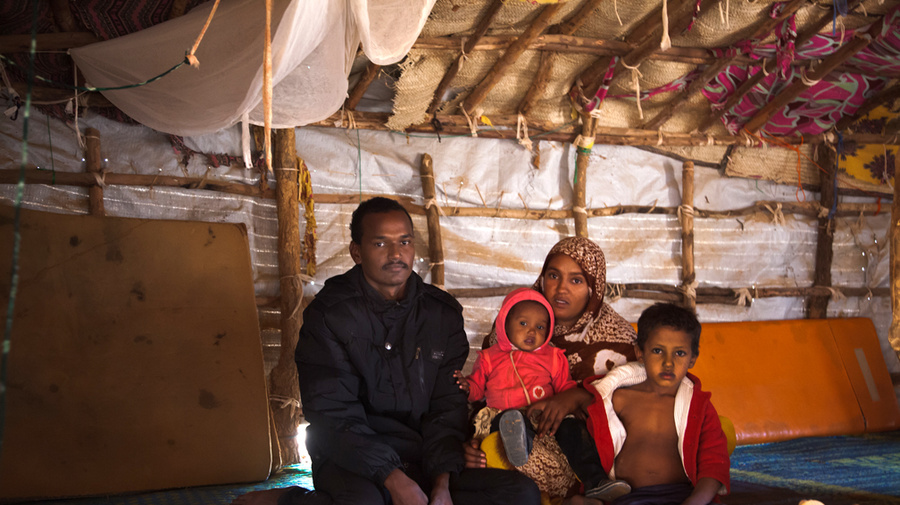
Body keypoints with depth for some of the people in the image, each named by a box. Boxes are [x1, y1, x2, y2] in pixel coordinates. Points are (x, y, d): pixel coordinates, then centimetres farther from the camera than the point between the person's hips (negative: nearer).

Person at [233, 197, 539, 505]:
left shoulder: (443, 313, 9)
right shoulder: (328, 315, -4)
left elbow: (448, 407, 5)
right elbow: (333, 417, -10)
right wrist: (394, 480, -22)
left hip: (425, 461, 6)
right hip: (353, 463, -5)